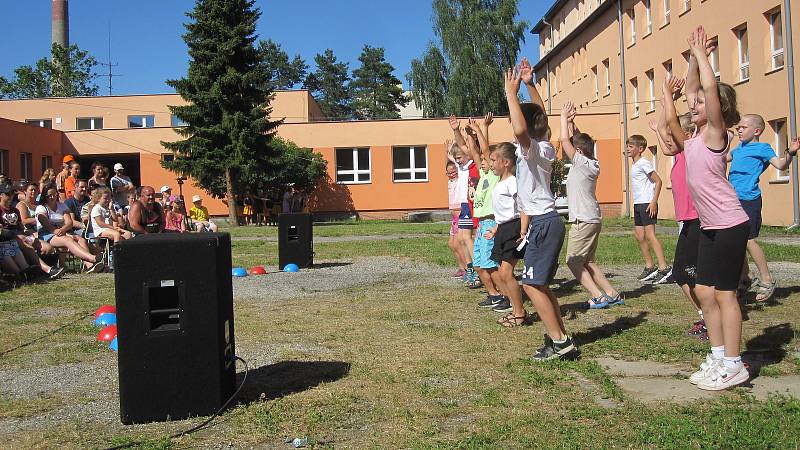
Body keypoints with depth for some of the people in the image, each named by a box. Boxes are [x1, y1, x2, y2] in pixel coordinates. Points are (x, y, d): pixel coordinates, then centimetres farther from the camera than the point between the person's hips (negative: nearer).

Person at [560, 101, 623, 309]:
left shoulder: (581, 162, -14)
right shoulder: (592, 163, 9)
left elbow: (564, 139, -16)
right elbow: (579, 139, 21)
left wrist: (564, 117, -5)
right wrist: (571, 122, 13)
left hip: (583, 220, -9)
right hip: (592, 219, 9)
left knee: (574, 262, -4)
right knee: (587, 261, 16)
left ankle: (599, 296, -8)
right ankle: (612, 294, 16)